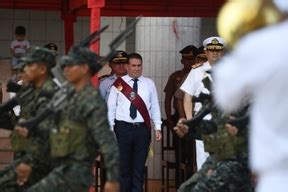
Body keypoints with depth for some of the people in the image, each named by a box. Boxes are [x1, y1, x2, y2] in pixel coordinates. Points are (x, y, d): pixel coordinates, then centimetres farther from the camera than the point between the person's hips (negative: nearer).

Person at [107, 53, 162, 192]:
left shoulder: (149, 84, 7)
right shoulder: (119, 84, 1)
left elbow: (155, 107, 7)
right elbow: (111, 107, 2)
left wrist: (157, 128, 2)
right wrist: (110, 129, -3)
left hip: (143, 128, 2)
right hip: (123, 128, -2)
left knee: (139, 166, 6)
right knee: (123, 165, 4)